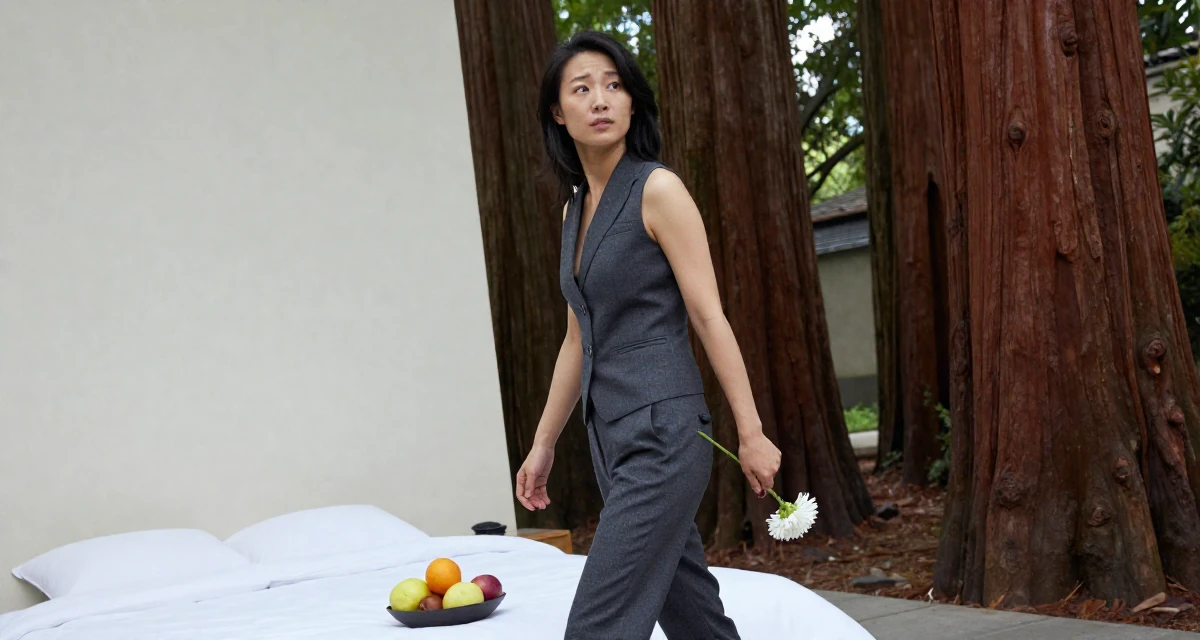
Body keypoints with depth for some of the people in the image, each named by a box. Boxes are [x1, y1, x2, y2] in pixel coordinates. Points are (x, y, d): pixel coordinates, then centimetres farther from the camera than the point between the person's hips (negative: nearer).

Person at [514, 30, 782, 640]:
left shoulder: (657, 190, -8)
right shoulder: (575, 209, 14)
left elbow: (709, 316, -10)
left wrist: (751, 434, -11)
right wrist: (543, 444, 21)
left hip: (662, 434, -8)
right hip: (611, 435, 8)